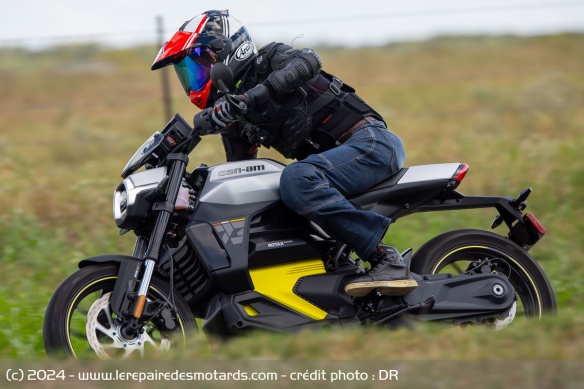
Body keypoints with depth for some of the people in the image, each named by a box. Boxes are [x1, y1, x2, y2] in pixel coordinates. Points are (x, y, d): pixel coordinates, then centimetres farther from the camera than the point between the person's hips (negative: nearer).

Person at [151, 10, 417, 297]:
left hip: (371, 140, -9)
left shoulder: (269, 60, -4)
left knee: (296, 178, -33)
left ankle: (386, 259, -33)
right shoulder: (237, 121, 19)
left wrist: (252, 96, -38)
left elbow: (308, 61, -27)